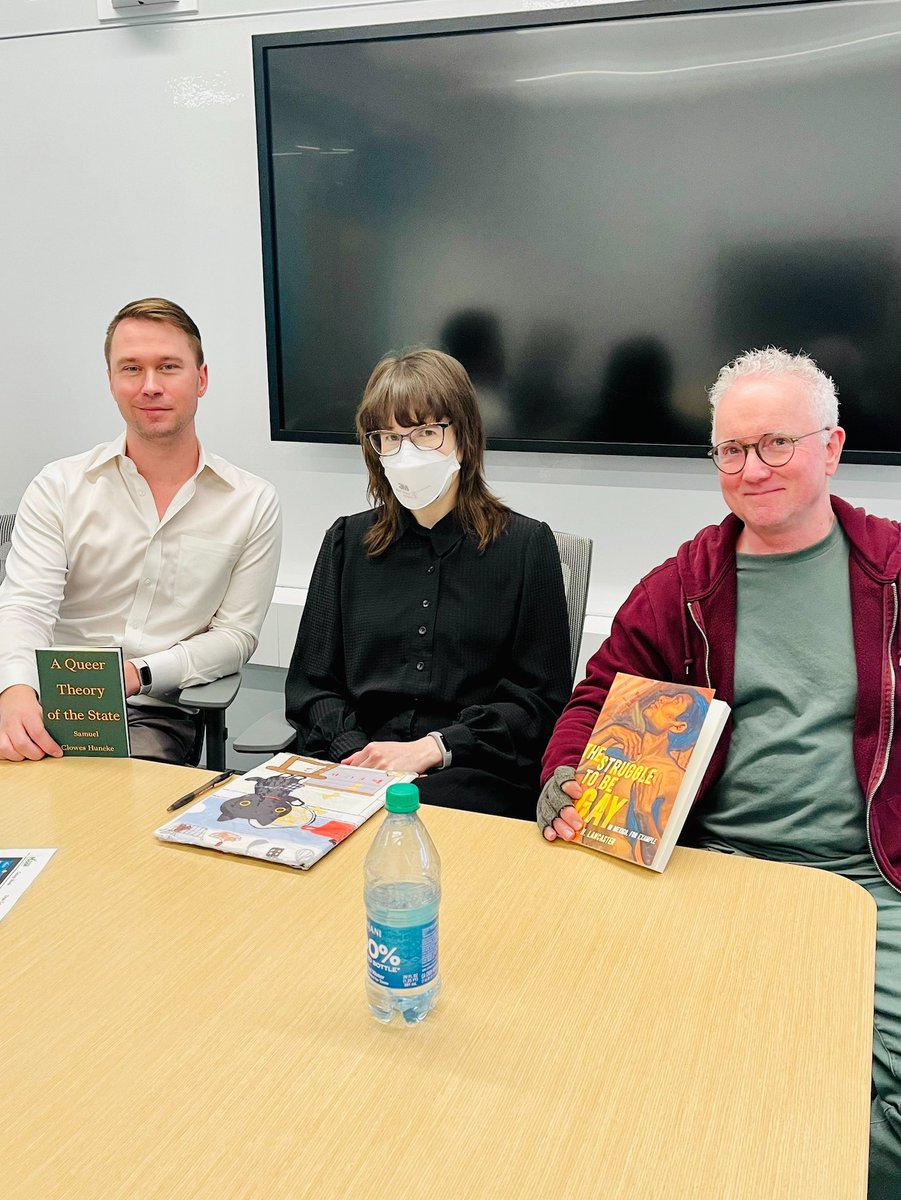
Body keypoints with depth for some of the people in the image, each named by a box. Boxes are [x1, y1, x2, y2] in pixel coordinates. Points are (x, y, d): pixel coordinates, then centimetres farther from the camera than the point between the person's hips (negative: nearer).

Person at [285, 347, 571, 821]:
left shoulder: (526, 545, 4)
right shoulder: (348, 541, 14)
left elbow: (540, 698, -1)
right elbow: (311, 684, 11)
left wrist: (433, 748, -13)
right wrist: (355, 752, -9)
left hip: (473, 774, -3)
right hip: (353, 764, 4)